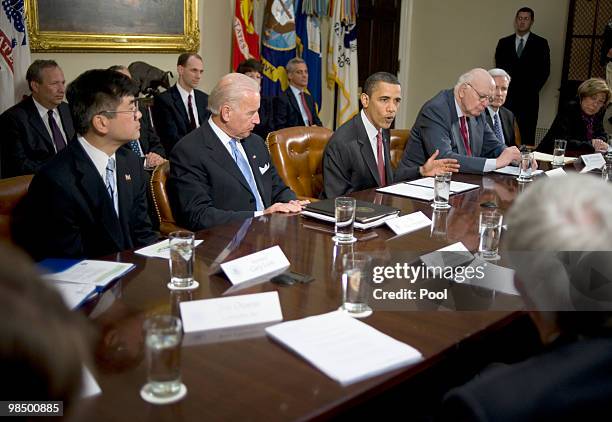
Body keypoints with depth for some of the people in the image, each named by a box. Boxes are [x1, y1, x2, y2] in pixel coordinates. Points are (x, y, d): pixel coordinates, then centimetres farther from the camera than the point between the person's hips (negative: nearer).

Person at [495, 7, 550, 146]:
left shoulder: (540, 43, 5)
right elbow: (498, 68, 11)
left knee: (527, 136, -3)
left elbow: (545, 70, 2)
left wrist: (533, 89, -6)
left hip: (529, 98, -1)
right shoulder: (504, 42, 12)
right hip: (507, 97, 2)